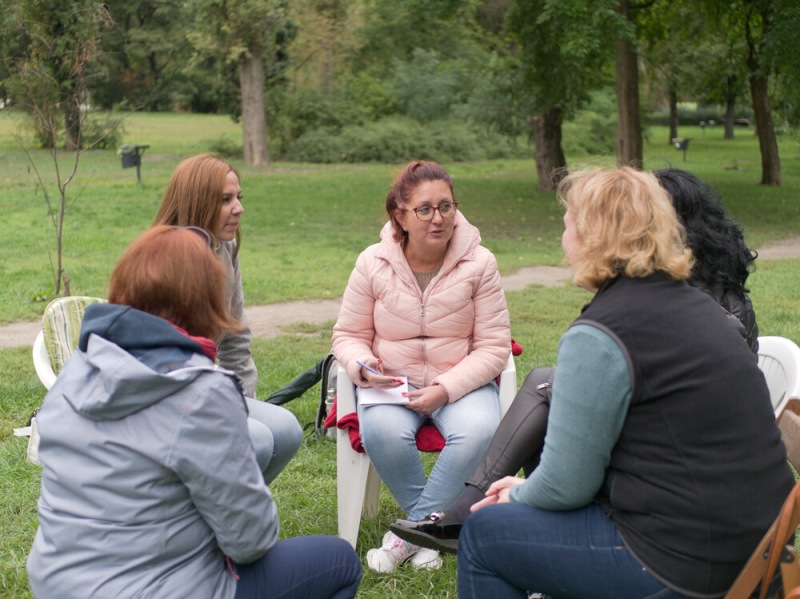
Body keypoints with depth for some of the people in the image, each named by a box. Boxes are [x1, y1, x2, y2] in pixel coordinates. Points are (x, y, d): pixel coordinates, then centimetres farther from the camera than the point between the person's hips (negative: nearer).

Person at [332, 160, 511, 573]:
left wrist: (445, 389, -20)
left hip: (461, 381, 0)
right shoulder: (373, 263, -2)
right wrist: (362, 366, -18)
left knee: (478, 431, -33)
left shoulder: (479, 263, -6)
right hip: (391, 383, 1)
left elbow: (493, 346, -6)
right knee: (382, 432, -33)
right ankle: (430, 522, -6)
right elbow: (348, 335, 7)